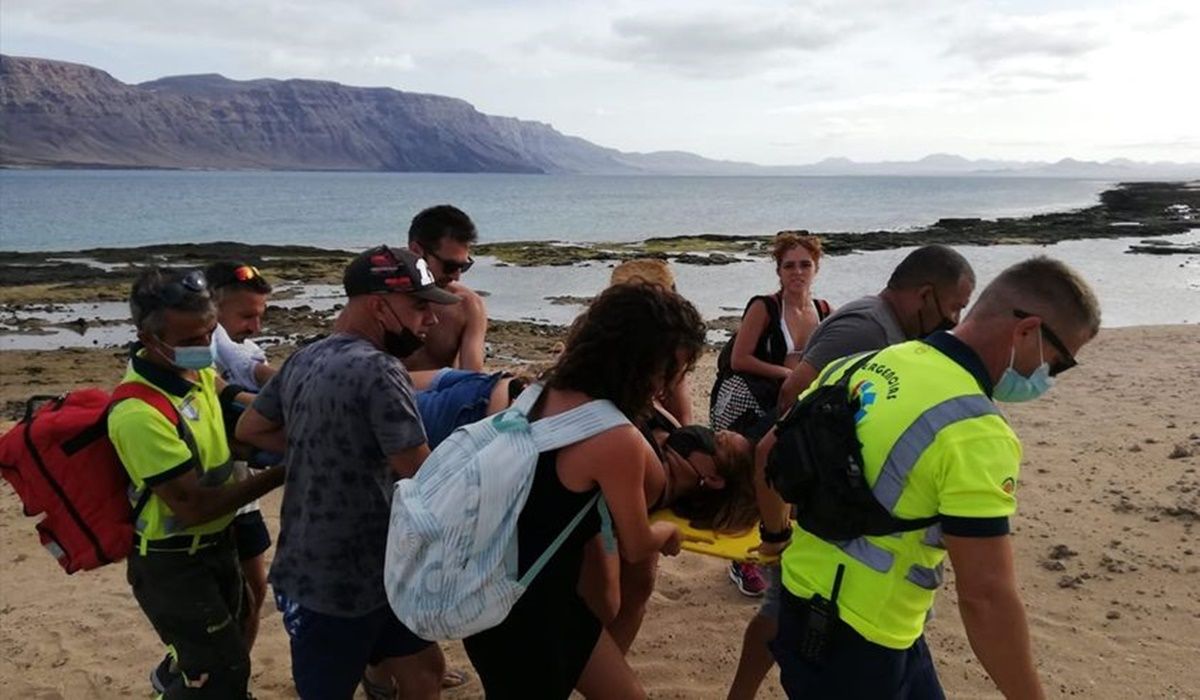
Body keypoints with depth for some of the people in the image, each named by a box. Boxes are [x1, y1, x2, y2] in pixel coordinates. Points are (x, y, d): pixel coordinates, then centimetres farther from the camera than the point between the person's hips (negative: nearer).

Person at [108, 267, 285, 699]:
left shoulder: (194, 367, -6)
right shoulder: (139, 414, -32)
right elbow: (193, 506, -28)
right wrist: (281, 473, -24)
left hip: (216, 543, 8)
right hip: (173, 563, -8)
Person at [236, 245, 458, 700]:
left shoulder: (303, 359, 5)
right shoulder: (378, 370, -23)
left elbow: (250, 429, 17)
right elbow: (426, 479, -23)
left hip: (315, 571, 9)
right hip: (339, 584, -9)